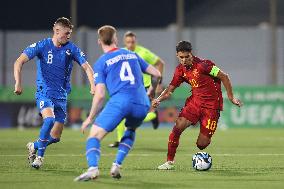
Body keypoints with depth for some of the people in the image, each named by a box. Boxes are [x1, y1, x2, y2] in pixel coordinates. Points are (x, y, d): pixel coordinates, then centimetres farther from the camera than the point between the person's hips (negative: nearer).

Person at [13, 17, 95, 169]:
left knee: (55, 137, 2)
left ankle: (33, 146, 32)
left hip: (61, 96, 4)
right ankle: (39, 156, -17)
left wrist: (93, 86, -21)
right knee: (49, 119, -31)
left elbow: (86, 67, -4)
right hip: (44, 92, -4)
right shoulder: (42, 46, -7)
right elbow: (19, 62, -11)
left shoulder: (72, 49, -1)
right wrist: (18, 83, -25)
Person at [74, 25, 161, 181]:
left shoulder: (101, 63, 11)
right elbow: (156, 74, 24)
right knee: (131, 130, 33)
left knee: (94, 135, -1)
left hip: (120, 101, -4)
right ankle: (117, 165, 14)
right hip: (142, 104, 4)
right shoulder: (132, 55, 24)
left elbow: (100, 95, 4)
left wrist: (90, 118, 14)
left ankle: (93, 168, -29)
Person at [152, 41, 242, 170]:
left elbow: (224, 77, -11)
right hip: (195, 101, 5)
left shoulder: (202, 65, -17)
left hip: (211, 105, -5)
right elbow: (170, 89, 9)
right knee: (178, 126, -19)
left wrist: (231, 97, -6)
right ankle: (170, 161, -8)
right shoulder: (181, 70, 2)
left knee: (202, 144, -8)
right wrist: (159, 99, -10)